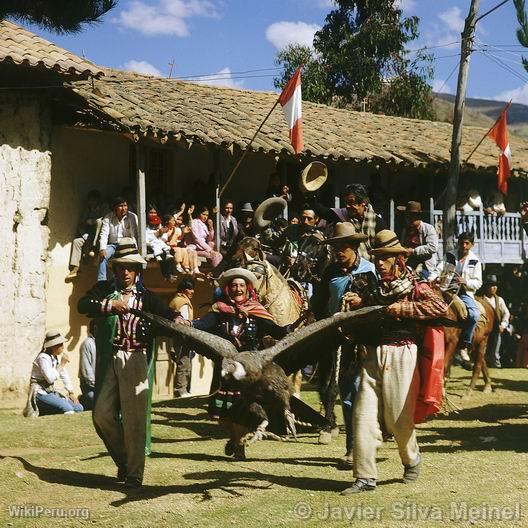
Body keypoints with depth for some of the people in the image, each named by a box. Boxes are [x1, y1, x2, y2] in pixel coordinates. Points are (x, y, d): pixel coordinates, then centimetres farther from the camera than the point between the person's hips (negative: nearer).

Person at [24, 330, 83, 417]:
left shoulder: (56, 358, 12)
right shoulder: (43, 358, -17)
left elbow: (64, 376, 17)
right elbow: (50, 378, -27)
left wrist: (71, 393, 7)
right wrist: (62, 364, -20)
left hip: (51, 393, 9)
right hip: (40, 394, -9)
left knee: (79, 408, -3)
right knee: (68, 409, -27)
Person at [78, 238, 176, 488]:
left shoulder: (146, 296, 10)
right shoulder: (103, 289, 12)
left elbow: (165, 313, -4)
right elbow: (83, 305, -4)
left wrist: (176, 319, -27)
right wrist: (110, 305, -17)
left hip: (135, 359, -2)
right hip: (108, 358, 2)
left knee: (134, 416, -4)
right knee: (102, 414, 1)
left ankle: (134, 473, 4)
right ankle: (123, 459, 23)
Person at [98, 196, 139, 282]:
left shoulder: (132, 217, -2)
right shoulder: (108, 218, 4)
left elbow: (135, 235, -9)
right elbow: (104, 234, -3)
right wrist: (102, 249, -21)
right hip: (113, 245, 2)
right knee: (103, 256, -27)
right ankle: (101, 281, -31)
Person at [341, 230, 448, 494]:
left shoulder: (413, 287, 1)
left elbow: (441, 307, -15)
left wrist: (403, 308, -18)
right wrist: (356, 305, 7)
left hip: (401, 355, -5)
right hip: (373, 354, 5)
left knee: (398, 417, 1)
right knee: (363, 415, -5)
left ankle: (412, 459, 30)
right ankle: (365, 477, -2)